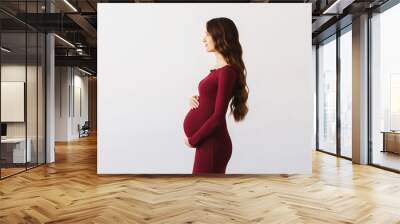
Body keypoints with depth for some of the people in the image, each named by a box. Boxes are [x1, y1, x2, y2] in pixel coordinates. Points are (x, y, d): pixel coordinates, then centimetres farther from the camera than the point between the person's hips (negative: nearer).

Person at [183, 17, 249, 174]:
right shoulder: (219, 69, 10)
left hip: (212, 143, -9)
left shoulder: (227, 72, -17)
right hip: (207, 141, 9)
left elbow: (218, 117, -19)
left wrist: (193, 140, -11)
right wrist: (195, 99, 1)